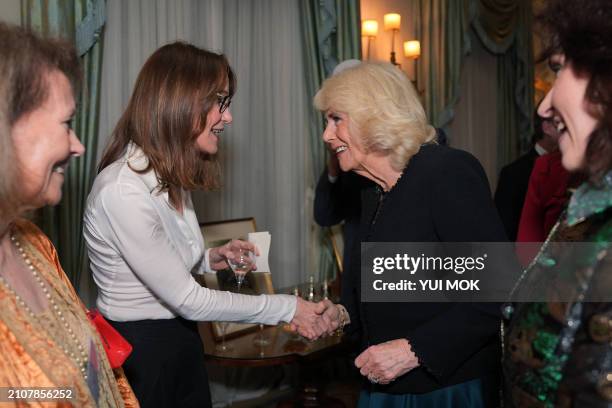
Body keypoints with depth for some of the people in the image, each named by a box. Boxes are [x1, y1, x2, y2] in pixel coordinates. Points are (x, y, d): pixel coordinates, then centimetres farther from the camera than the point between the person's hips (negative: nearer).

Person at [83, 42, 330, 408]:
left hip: (180, 341, 9)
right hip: (139, 354, -8)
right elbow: (188, 300, -22)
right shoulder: (124, 190, -25)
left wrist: (210, 260, -2)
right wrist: (287, 308, -16)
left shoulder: (168, 177, 5)